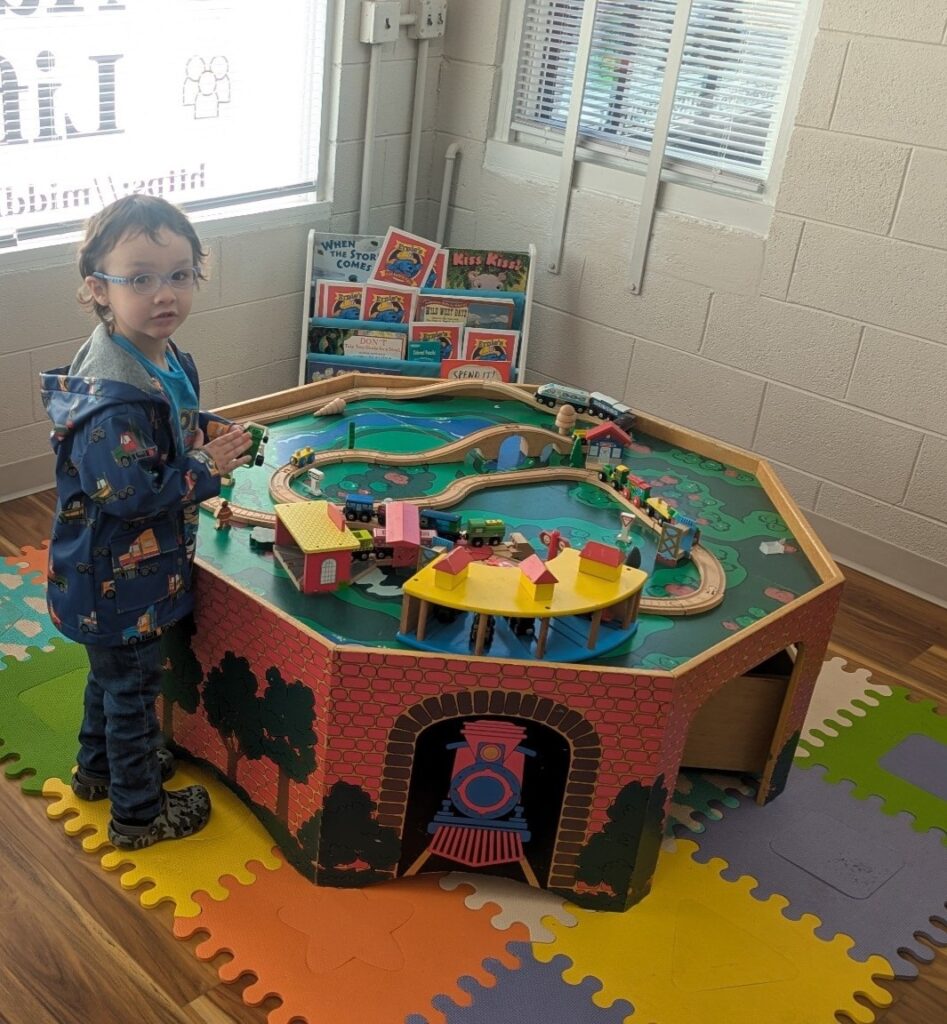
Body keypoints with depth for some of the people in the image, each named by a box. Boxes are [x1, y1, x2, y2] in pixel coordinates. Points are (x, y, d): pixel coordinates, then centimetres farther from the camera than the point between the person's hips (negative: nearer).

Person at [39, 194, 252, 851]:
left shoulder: (167, 360, -2)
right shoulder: (112, 396, -33)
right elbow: (125, 492, -32)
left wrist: (214, 432, -3)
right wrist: (207, 468, -25)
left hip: (138, 567, 9)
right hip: (116, 579, -9)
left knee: (113, 672, 28)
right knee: (131, 686, 10)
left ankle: (99, 768, 51)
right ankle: (138, 812, 31)